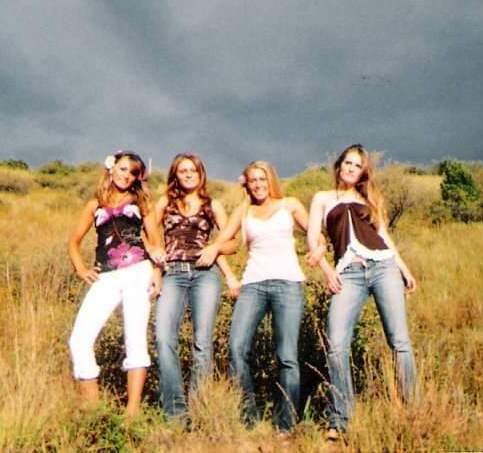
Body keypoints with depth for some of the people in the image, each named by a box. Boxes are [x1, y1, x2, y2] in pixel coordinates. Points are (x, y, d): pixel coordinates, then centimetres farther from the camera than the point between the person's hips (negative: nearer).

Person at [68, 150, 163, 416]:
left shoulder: (141, 202, 16)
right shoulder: (95, 205, 19)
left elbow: (155, 239, 8)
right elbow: (74, 241, 19)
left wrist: (156, 270, -9)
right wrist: (80, 269, 1)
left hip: (137, 272, -1)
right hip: (106, 278, 2)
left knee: (136, 338, -7)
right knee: (79, 339, -11)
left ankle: (133, 410, -5)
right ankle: (91, 410, -4)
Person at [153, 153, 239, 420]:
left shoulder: (212, 205, 18)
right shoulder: (165, 203, 19)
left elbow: (230, 242, 18)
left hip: (205, 273, 0)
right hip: (172, 275, 0)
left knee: (202, 340, -6)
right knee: (164, 338, -17)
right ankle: (175, 410, -15)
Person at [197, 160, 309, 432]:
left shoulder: (290, 205, 16)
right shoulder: (244, 211, 20)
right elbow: (223, 239, 18)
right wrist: (213, 248, -3)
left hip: (287, 282, -1)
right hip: (253, 284, 2)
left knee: (287, 356, -7)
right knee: (237, 347, -17)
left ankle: (285, 425, -1)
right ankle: (248, 418, -9)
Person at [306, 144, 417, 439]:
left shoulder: (369, 199, 25)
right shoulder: (323, 198, 20)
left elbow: (383, 235, 21)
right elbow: (312, 238, 9)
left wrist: (404, 269, 11)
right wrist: (326, 269, -5)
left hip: (384, 265, 2)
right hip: (348, 273, -2)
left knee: (399, 340, -6)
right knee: (337, 345, -14)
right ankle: (339, 420, -8)